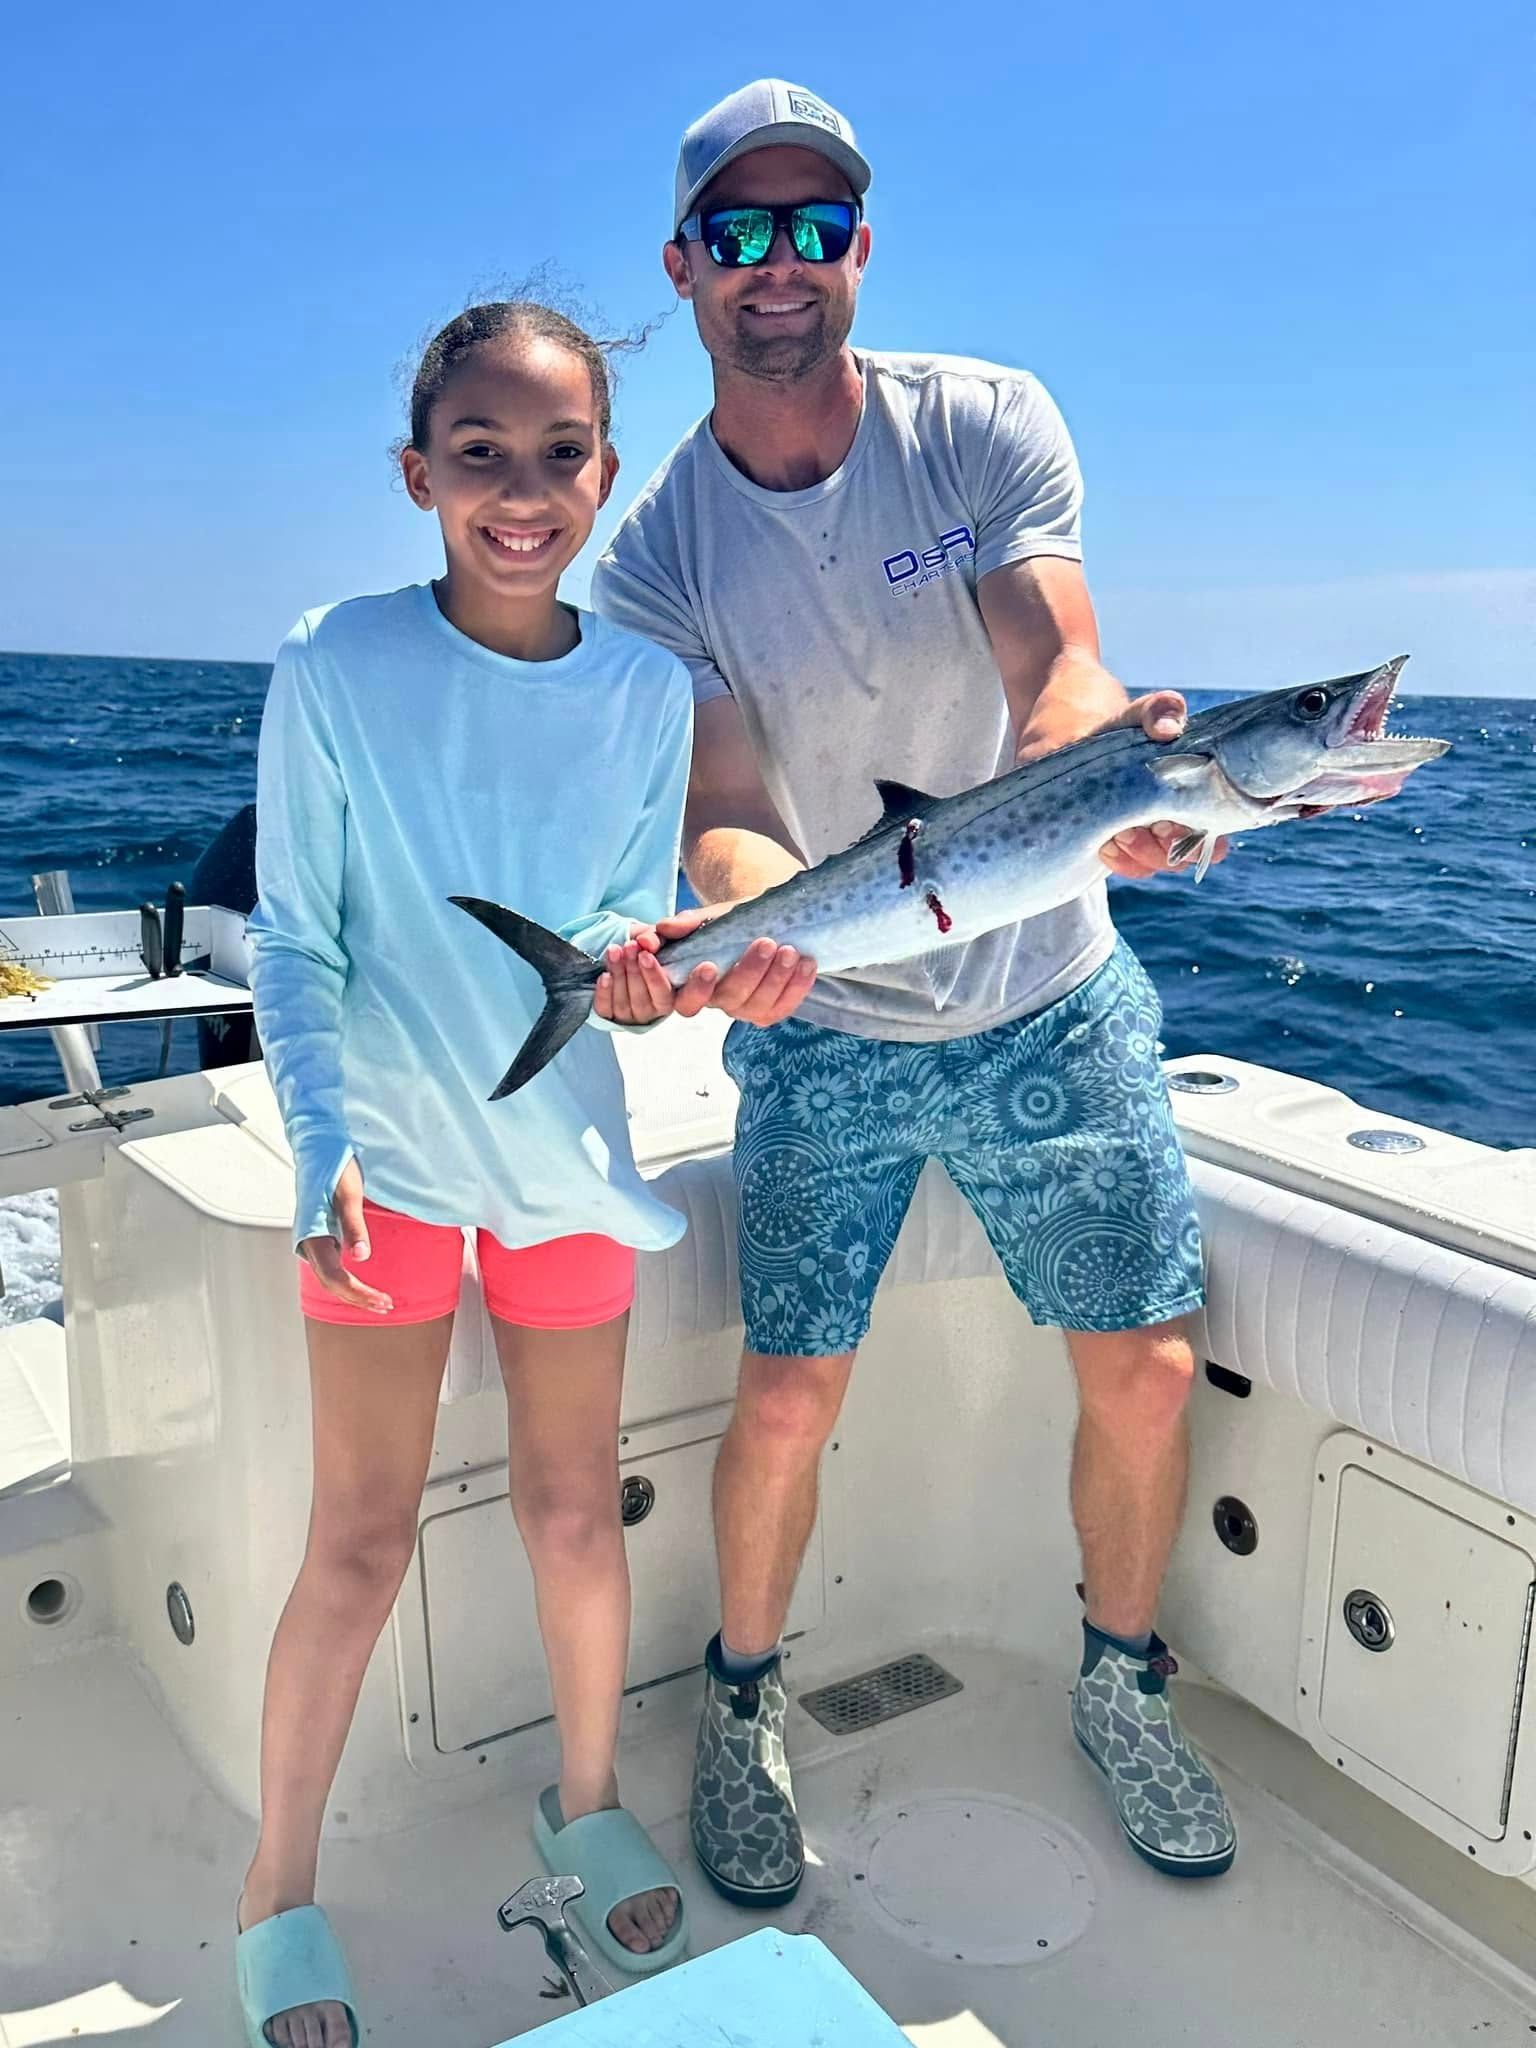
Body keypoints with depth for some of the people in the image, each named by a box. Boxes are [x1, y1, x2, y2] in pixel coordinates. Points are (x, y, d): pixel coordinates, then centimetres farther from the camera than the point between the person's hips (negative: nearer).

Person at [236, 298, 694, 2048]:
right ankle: (277, 1889, 28)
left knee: (572, 1511, 14)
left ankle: (587, 1800, 40)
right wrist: (322, 1140, -20)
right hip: (388, 1151, -2)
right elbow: (293, 943, -8)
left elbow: (635, 933, 1)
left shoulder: (647, 689, -5)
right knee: (361, 1543, 4)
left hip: (564, 1146, 3)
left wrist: (637, 970, -22)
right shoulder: (337, 668, -12)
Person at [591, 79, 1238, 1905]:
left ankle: (1120, 1684, 32)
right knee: (787, 1398, 0)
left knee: (1146, 1372, 5)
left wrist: (1119, 762, -42)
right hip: (825, 1031, -1)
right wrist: (751, 911, -37)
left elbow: (1058, 675, -18)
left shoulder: (988, 424, -6)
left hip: (1049, 1001, 1)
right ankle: (743, 1705, 28)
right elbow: (726, 812, -13)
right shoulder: (659, 553, -6)